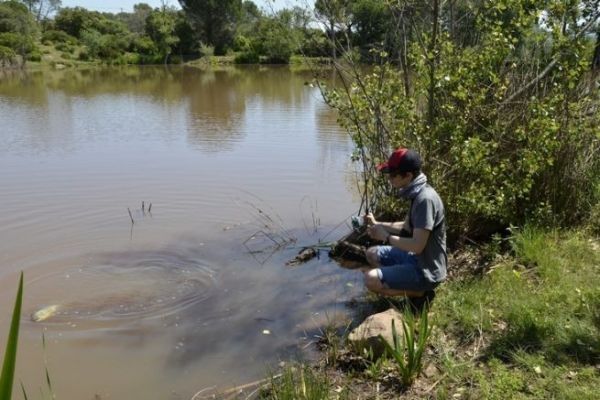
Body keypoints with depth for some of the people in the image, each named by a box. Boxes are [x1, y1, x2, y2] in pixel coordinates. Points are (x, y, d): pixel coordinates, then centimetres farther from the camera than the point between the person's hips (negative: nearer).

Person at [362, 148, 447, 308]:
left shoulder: (425, 199, -27)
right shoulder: (417, 193, 4)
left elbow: (417, 246, -28)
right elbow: (407, 227, 18)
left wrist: (386, 236, -15)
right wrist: (377, 224, 6)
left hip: (426, 270, -10)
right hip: (417, 259, 10)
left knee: (371, 279, -20)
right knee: (372, 254, 20)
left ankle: (419, 293, -2)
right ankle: (416, 288, 11)